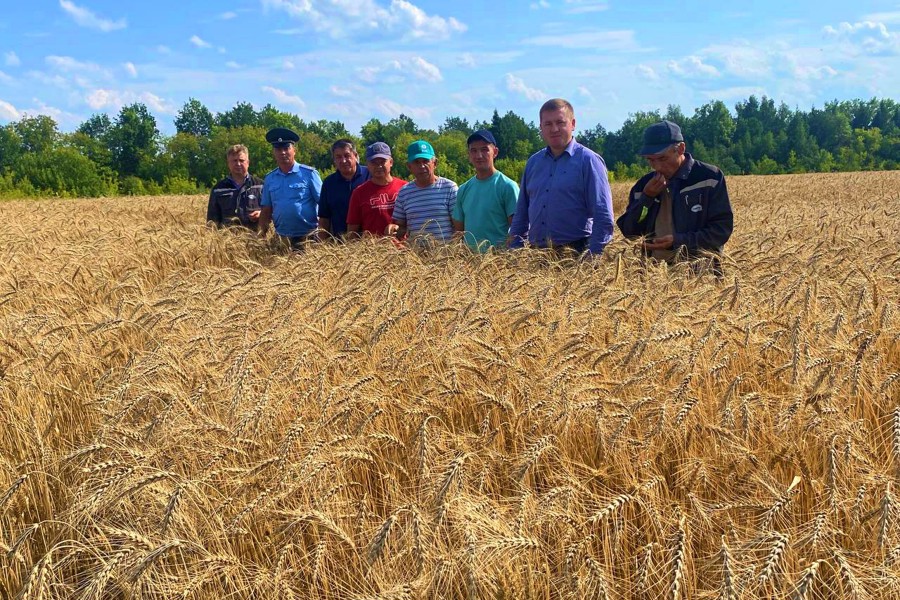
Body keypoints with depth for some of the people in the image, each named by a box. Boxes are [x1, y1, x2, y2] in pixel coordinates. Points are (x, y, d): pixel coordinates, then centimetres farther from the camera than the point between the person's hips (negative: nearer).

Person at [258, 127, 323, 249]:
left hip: (308, 237, -4)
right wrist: (262, 233, 5)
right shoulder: (269, 179, 9)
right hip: (281, 238, 4)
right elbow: (266, 210, 14)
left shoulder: (309, 174, -4)